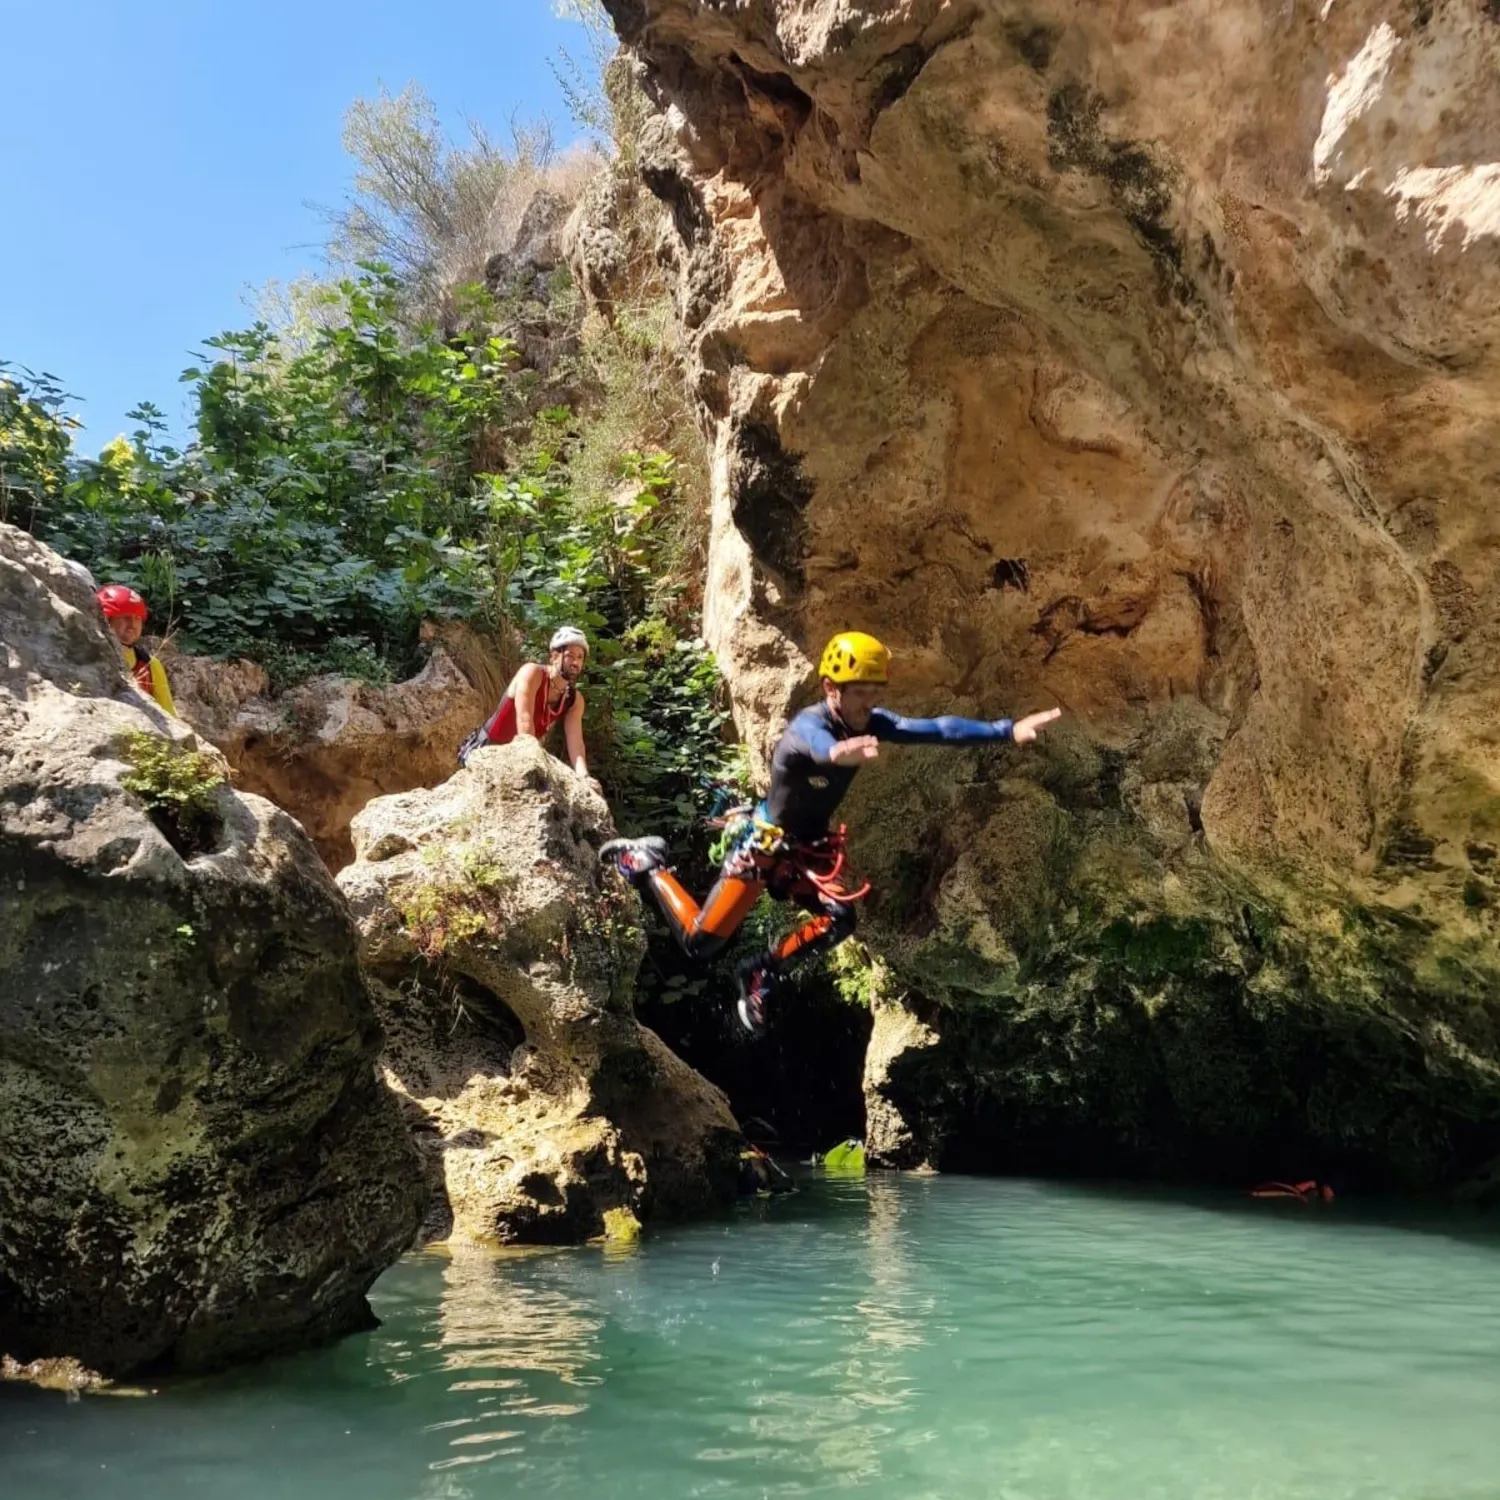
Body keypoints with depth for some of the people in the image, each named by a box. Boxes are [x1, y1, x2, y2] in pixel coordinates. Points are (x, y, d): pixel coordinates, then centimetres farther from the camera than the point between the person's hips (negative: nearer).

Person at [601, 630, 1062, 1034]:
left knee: (839, 919, -17)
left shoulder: (869, 725, -10)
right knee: (699, 944, -4)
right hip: (763, 844, -6)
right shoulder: (807, 726, -30)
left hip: (807, 849, 7)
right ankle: (647, 862, 16)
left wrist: (1007, 729, -33)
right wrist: (836, 753, -82)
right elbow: (815, 742, -57)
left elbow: (935, 729, -21)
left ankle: (759, 975, 3)